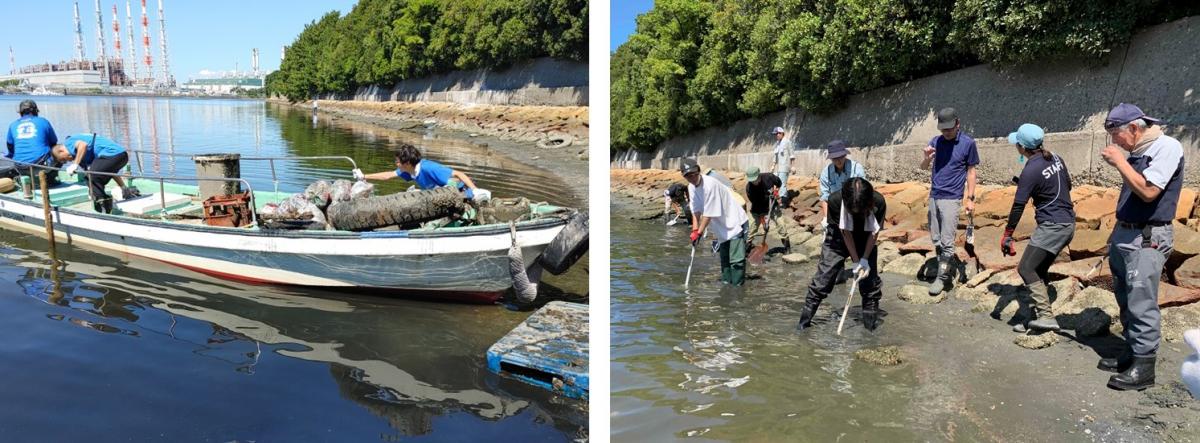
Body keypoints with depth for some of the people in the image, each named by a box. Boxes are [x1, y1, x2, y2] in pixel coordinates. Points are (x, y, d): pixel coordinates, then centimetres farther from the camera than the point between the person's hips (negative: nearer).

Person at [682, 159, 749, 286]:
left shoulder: (710, 184, -27)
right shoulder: (691, 187, -1)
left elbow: (709, 213, -26)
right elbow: (696, 210, 2)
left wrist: (699, 232, -22)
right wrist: (695, 230, -10)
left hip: (735, 222, -9)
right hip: (722, 227, 9)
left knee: (736, 260, -13)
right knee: (724, 260, 17)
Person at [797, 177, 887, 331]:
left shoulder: (878, 202, -29)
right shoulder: (835, 200, -32)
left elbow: (874, 233, -15)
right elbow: (846, 232, -22)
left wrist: (865, 259, -18)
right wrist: (856, 262, -19)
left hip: (865, 241, 1)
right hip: (838, 239, -1)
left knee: (871, 281, -2)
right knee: (823, 279, -4)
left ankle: (872, 326, 13)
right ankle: (804, 322, 6)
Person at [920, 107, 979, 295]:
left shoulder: (968, 143, -5)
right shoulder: (936, 141, 5)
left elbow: (971, 171, 0)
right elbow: (924, 167, 4)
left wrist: (970, 198, -3)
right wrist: (927, 158, -19)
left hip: (951, 198, -5)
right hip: (933, 196, 5)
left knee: (947, 241, -6)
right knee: (935, 239, 11)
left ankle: (942, 278, 0)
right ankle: (942, 269, 25)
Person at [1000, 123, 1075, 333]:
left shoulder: (1031, 171, -19)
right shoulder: (1056, 159, 6)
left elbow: (1018, 206, -16)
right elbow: (1067, 186, 19)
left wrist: (1007, 236, -10)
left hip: (1051, 227, -9)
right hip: (1068, 223, 9)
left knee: (1026, 269, -5)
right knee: (1039, 270, 13)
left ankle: (1047, 317, -9)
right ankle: (1038, 316, 16)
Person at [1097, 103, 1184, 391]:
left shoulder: (1167, 147, -13)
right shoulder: (1137, 152, 12)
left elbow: (1148, 191, -23)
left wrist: (1120, 161, -14)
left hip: (1147, 240, -9)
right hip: (1123, 235, 9)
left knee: (1141, 305, -7)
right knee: (1126, 302, 14)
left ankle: (1143, 368, -2)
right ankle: (1131, 355, 24)